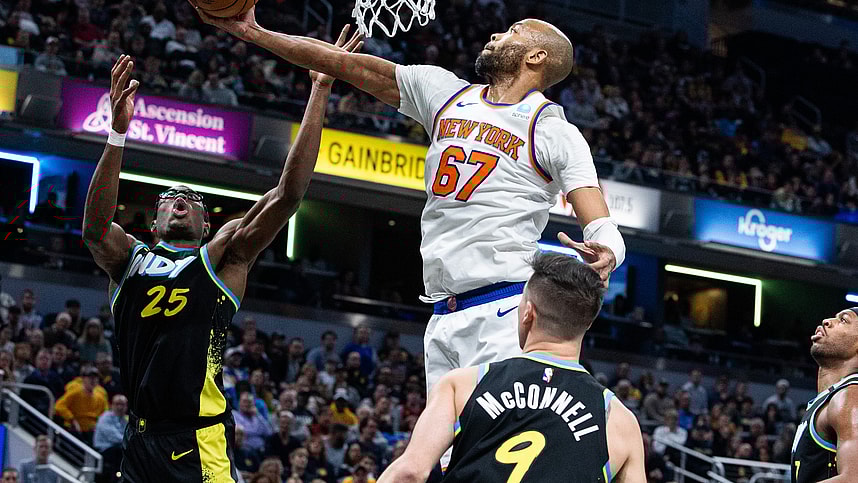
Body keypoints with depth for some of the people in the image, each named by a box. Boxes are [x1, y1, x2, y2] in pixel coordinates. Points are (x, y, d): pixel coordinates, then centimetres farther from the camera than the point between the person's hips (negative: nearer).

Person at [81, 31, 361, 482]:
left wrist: (319, 92, -9)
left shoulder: (224, 255, 8)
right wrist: (118, 132, -22)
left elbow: (288, 194, -3)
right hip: (139, 441, 3)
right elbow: (95, 228, -9)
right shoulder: (128, 259, 13)